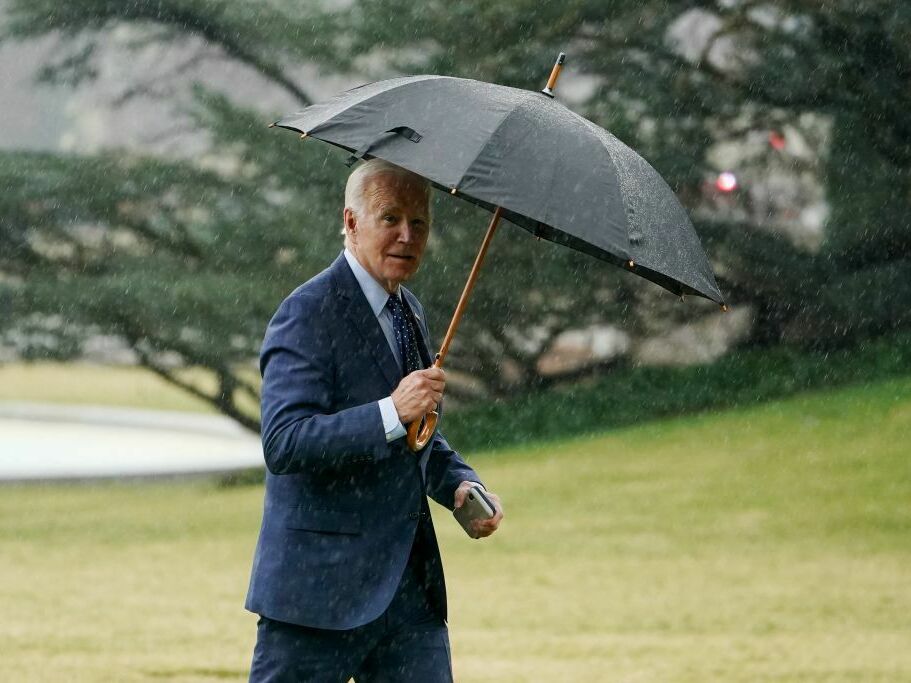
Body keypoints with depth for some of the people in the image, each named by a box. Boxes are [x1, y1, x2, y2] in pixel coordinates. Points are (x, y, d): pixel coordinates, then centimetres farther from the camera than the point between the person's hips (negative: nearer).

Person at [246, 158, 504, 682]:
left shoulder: (410, 313, 16)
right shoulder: (308, 315, -12)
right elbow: (283, 443, -24)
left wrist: (461, 483, 8)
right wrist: (392, 413, -32)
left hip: (410, 586, 8)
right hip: (322, 588, -8)